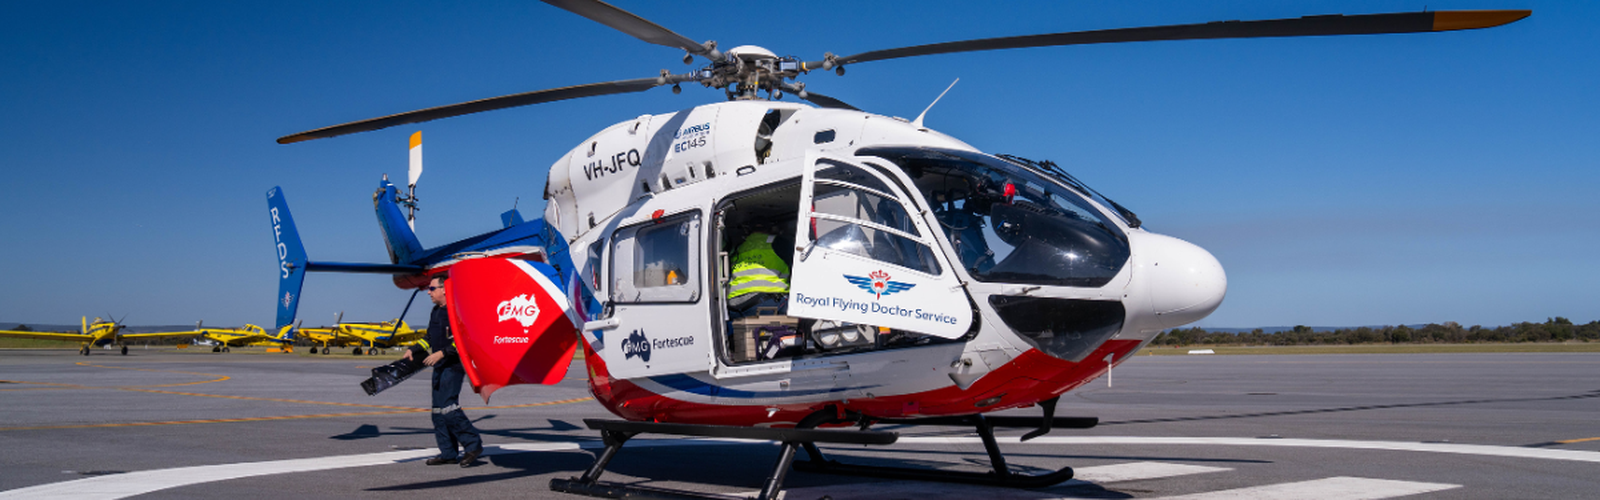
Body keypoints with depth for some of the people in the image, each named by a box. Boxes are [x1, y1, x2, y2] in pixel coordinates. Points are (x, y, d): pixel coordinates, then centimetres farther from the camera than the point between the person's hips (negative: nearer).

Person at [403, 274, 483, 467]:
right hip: (439, 367, 10)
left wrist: (442, 353, -22)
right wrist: (413, 350, 13)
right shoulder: (436, 311, 17)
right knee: (438, 411, 8)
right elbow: (430, 339, 26)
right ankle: (448, 453, 13)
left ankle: (473, 445, -7)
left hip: (453, 366, -10)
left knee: (448, 407, -15)